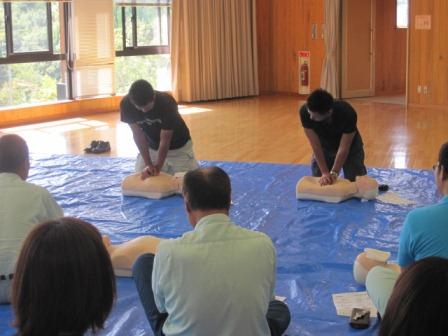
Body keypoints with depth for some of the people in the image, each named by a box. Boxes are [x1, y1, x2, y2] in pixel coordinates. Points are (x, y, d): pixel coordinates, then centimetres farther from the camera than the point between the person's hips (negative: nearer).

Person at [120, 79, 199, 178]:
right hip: (151, 147, 3)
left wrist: (158, 167, -26)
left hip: (178, 147, -3)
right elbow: (138, 134, -20)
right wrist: (148, 164, -25)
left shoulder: (167, 103, -34)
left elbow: (165, 139, -27)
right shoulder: (126, 104, -26)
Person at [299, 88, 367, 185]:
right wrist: (325, 173, -29)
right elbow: (316, 145, -27)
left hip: (349, 147, -2)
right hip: (324, 147, 2)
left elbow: (343, 148, -30)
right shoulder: (305, 112, -34)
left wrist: (333, 173, -32)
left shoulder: (347, 113, -39)